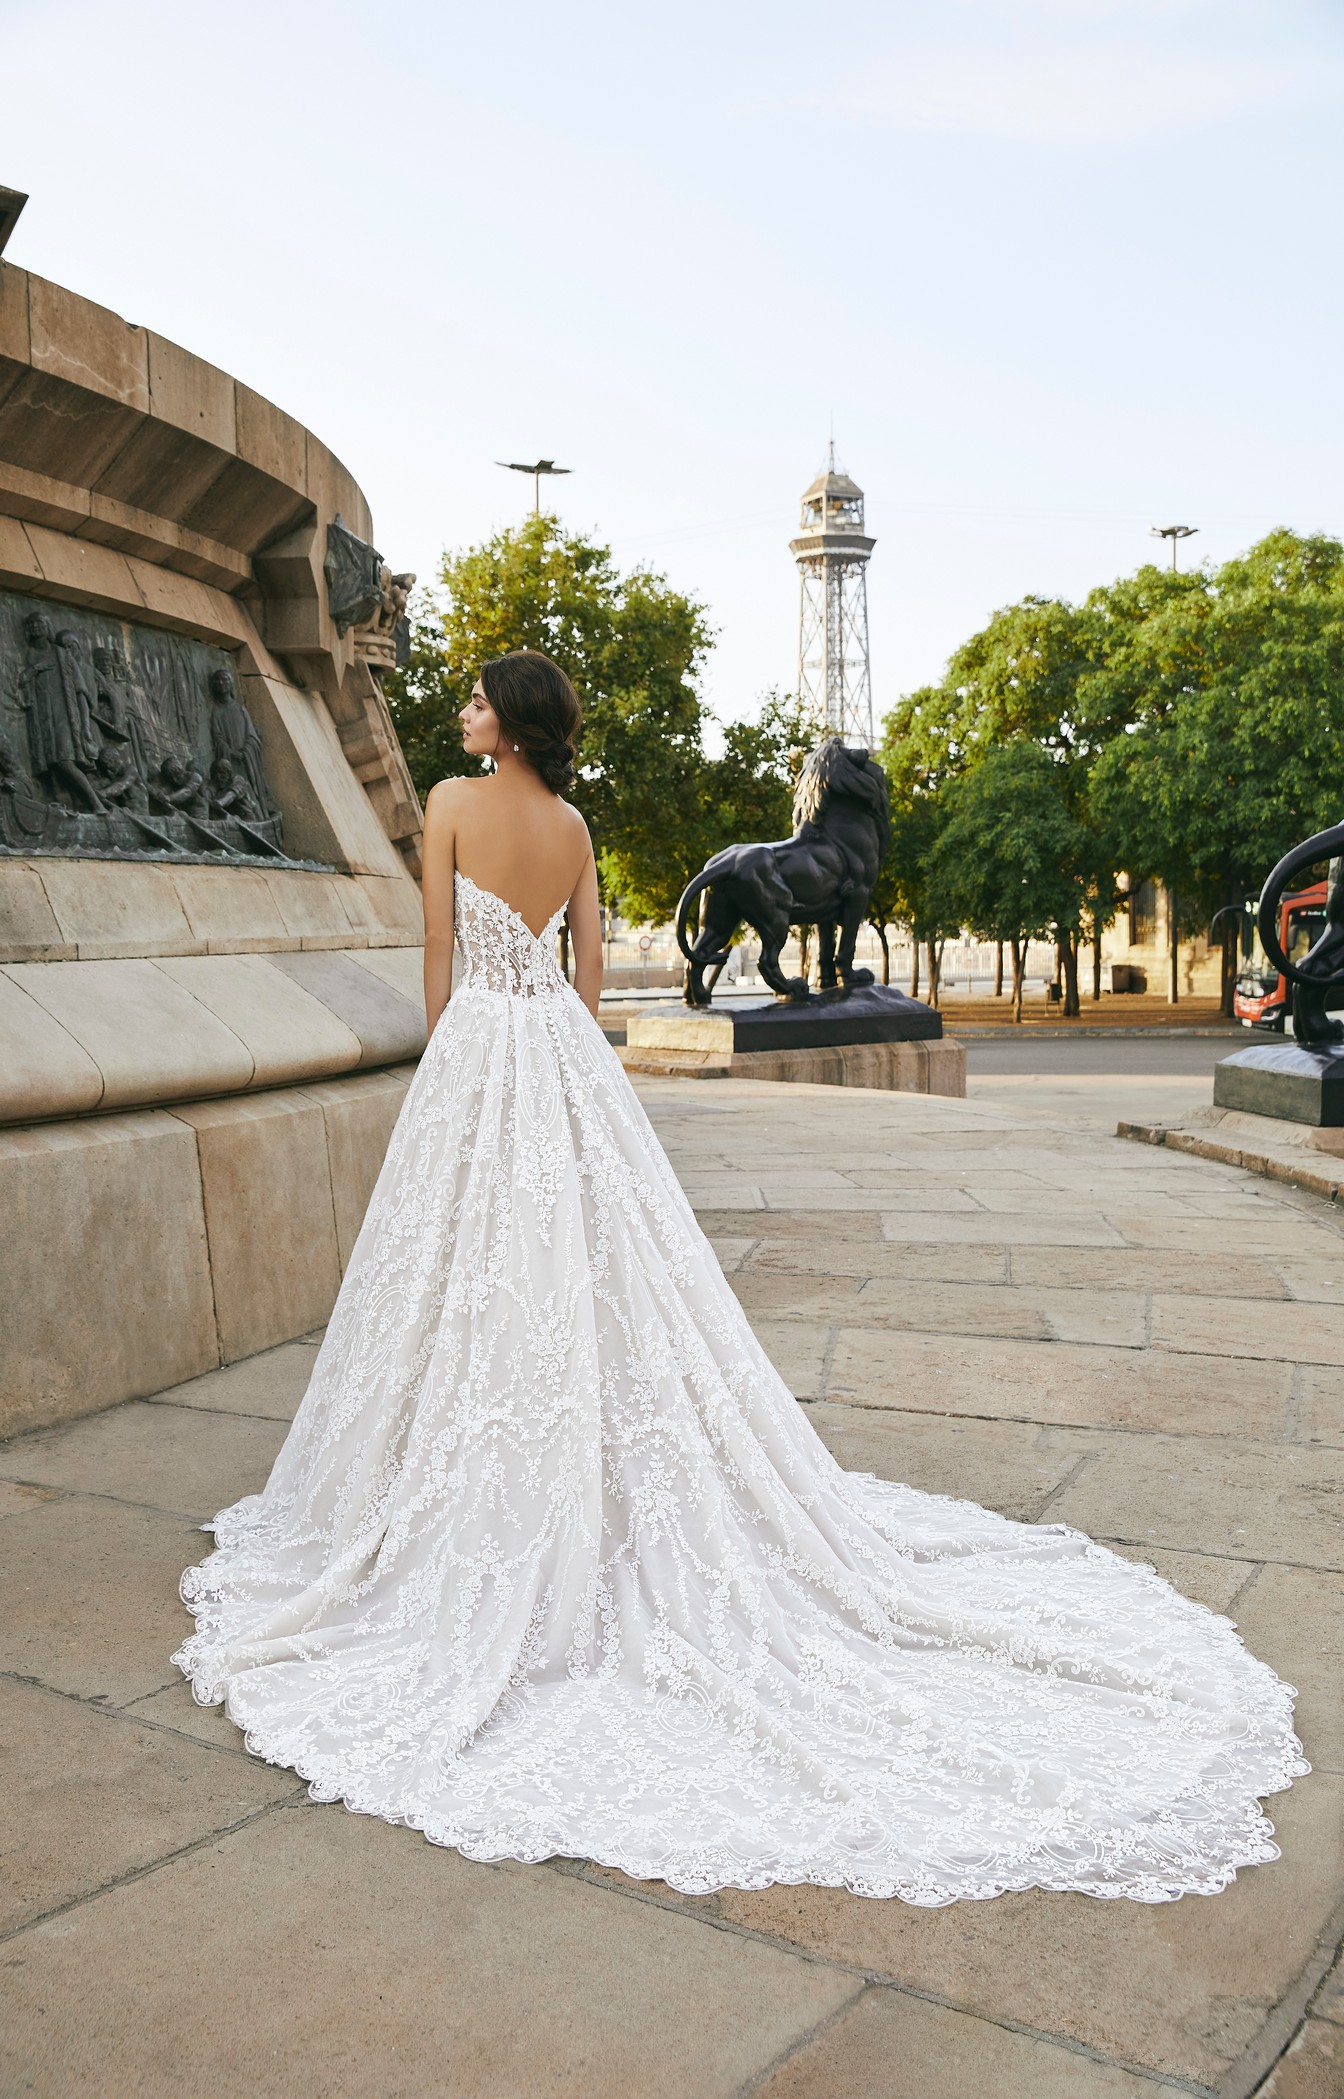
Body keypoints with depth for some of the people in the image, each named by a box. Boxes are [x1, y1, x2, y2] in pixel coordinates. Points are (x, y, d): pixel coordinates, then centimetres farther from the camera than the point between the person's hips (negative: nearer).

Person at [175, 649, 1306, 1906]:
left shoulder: (451, 802, -6)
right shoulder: (573, 822, 9)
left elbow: (440, 950, -5)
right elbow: (590, 959, 13)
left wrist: (446, 1054, 7)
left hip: (479, 1044, -5)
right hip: (567, 1052, 6)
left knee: (482, 1279, 1)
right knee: (602, 1268, 9)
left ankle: (501, 1535, 10)